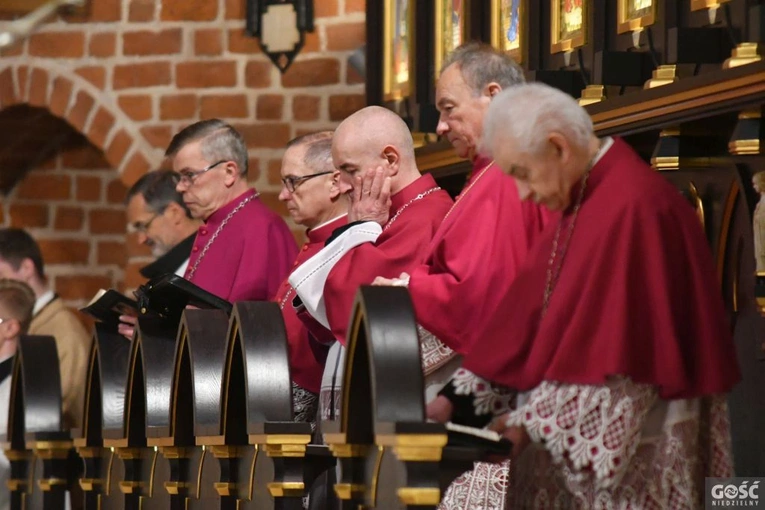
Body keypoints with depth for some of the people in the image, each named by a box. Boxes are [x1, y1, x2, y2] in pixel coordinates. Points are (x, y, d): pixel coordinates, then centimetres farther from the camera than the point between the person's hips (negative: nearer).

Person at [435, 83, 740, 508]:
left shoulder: (632, 205, -18)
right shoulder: (580, 199, 13)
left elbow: (618, 343, -22)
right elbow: (530, 309, 12)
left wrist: (535, 420, -19)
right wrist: (467, 392, 4)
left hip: (631, 440, -9)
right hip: (581, 442, 9)